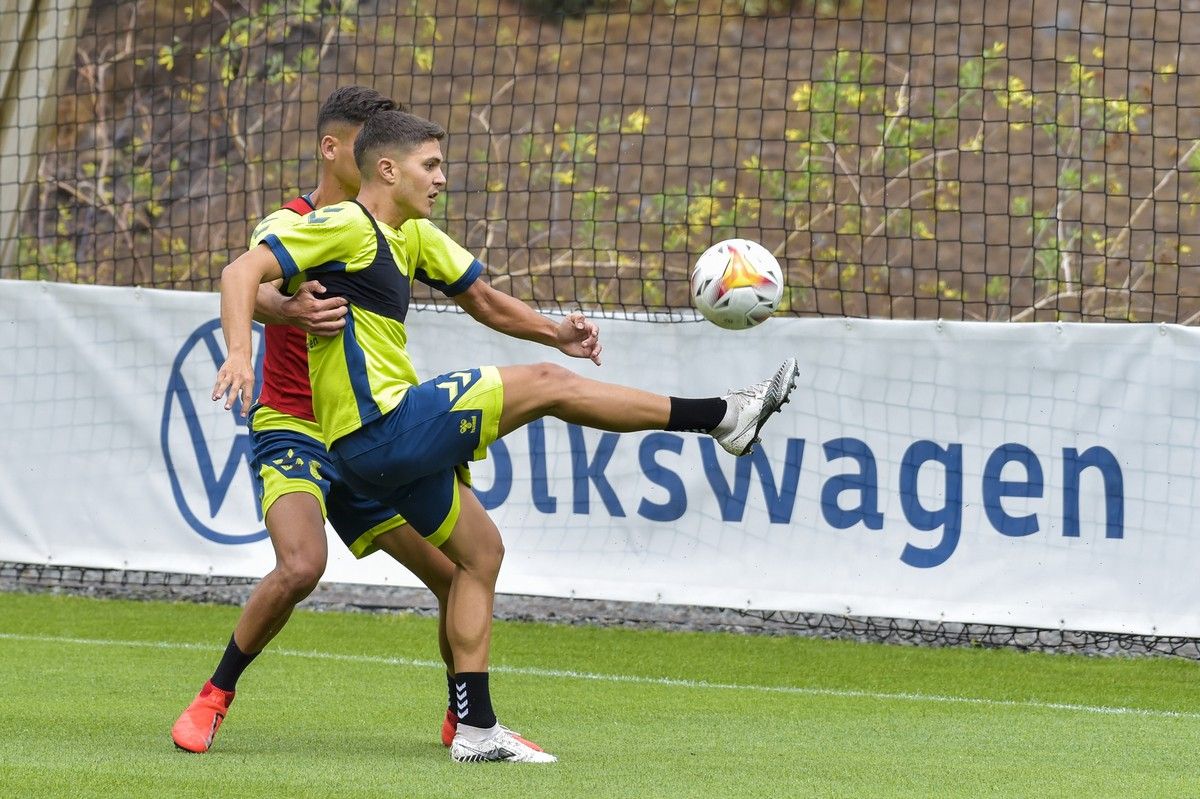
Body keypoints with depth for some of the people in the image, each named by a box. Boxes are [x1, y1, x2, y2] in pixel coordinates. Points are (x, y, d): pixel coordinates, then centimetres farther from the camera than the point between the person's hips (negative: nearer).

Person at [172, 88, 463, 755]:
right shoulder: (291, 226, -10)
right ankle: (214, 698, -11)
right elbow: (257, 288, -31)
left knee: (458, 573, 0)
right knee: (301, 566, -30)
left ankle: (465, 719, 22)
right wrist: (288, 309, -53)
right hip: (294, 429, -6)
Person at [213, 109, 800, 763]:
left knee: (480, 551, 16)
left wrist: (554, 332, 8)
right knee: (546, 385, -7)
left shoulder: (412, 236, 17)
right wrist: (239, 354, -36)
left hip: (383, 449, 10)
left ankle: (476, 728, 16)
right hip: (383, 430, -10)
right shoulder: (345, 226, -11)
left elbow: (483, 300, 25)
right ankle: (724, 416, 0)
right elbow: (243, 272, -20)